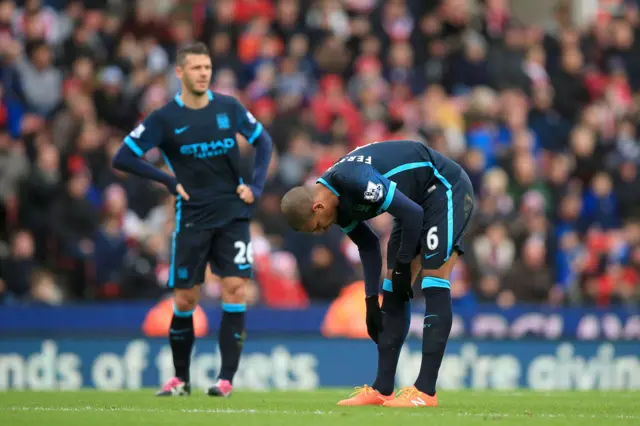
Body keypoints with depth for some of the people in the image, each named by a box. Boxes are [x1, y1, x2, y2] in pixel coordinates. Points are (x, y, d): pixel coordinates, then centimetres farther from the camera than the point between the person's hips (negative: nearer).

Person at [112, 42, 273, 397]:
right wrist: (170, 181, -9)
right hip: (192, 218, -1)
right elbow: (123, 158, -5)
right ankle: (181, 378, 16)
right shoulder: (164, 119, -5)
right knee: (185, 299, 0)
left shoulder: (229, 108, 1)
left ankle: (227, 378, -8)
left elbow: (263, 141, 14)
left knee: (235, 288, -12)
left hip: (233, 213, 1)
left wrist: (256, 185, 1)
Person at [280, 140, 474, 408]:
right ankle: (383, 390, 6)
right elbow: (368, 246, 11)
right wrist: (371, 302, 10)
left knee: (433, 283, -15)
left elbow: (412, 213, -27)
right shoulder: (338, 204, -2)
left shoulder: (354, 180, -31)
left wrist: (403, 266, -15)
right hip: (418, 201, 10)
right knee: (393, 291, 5)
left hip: (446, 189, -10)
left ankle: (426, 392, -16)